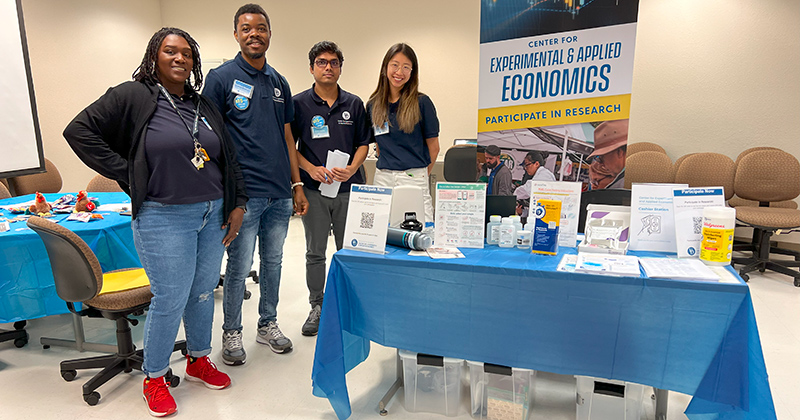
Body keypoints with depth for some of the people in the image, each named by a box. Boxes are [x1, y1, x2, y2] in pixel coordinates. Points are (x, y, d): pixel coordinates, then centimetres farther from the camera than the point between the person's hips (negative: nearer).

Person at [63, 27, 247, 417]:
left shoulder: (204, 106, 12)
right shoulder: (132, 96, -3)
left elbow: (229, 158, 13)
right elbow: (79, 131, -5)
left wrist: (237, 204, 6)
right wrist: (128, 176, -9)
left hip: (212, 216, 5)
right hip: (163, 219, -5)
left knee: (204, 293, 14)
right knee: (171, 299, 0)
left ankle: (198, 360, 35)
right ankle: (154, 378, 24)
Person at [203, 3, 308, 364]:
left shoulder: (279, 83, 14)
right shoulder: (221, 78, -2)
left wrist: (297, 184, 11)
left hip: (280, 193, 5)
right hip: (244, 194, -5)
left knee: (273, 261, 14)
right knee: (239, 267, 3)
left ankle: (268, 324, 31)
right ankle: (232, 332, 23)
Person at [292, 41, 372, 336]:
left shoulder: (354, 104, 8)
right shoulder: (299, 103, 3)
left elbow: (364, 143, 9)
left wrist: (352, 168, -10)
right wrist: (311, 168, -12)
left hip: (349, 188, 1)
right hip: (314, 189, -1)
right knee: (315, 252, 7)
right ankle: (317, 306, 22)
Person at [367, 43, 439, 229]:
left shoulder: (421, 102, -3)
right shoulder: (373, 104, 9)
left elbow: (433, 147, 3)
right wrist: (387, 167, 13)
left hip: (413, 179, -3)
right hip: (383, 178, 4)